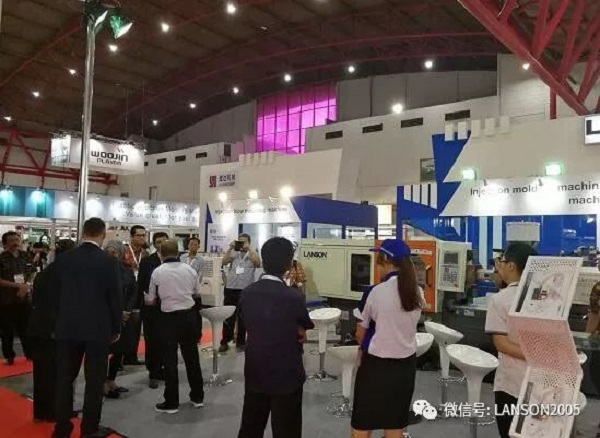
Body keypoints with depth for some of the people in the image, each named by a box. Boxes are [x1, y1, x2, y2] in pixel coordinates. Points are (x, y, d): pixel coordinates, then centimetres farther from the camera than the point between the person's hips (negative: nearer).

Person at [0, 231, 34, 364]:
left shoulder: (26, 257, 4)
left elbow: (32, 274, 12)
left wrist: (26, 285, -5)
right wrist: (17, 285, -16)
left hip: (24, 297, 3)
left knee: (26, 328, 10)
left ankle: (30, 353, 22)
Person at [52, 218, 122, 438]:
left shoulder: (63, 259, 0)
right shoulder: (109, 262, -11)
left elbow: (54, 292, 7)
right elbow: (116, 298, -8)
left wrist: (58, 323, 18)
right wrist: (116, 329, 4)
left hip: (67, 328, 4)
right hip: (98, 329, -3)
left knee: (64, 378, 14)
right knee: (94, 380, 7)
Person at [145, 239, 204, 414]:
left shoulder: (158, 272, -8)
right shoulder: (190, 270, 1)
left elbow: (150, 300, -1)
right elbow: (197, 294, 13)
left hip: (169, 318, -3)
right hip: (189, 316, 4)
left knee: (170, 360, 7)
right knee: (192, 357, 15)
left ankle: (171, 403, 14)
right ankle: (197, 397, 27)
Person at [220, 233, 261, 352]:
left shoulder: (253, 254, 4)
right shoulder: (234, 254, 8)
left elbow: (258, 263, -15)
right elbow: (224, 262, -4)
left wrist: (249, 249, -17)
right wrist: (230, 248, -11)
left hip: (246, 291, -1)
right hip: (231, 289, 1)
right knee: (228, 316, 7)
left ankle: (241, 341, 21)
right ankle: (225, 342, 16)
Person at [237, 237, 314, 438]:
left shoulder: (246, 293, -5)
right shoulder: (293, 296, -20)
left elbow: (249, 325, 6)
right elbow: (304, 328, -4)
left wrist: (293, 333, 1)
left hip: (254, 374, 5)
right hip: (286, 376, -5)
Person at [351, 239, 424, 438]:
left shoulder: (378, 291, -15)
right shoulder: (418, 292, -1)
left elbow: (361, 333, -4)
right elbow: (404, 324, 9)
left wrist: (364, 346, 16)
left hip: (377, 364, -5)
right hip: (406, 364, 5)